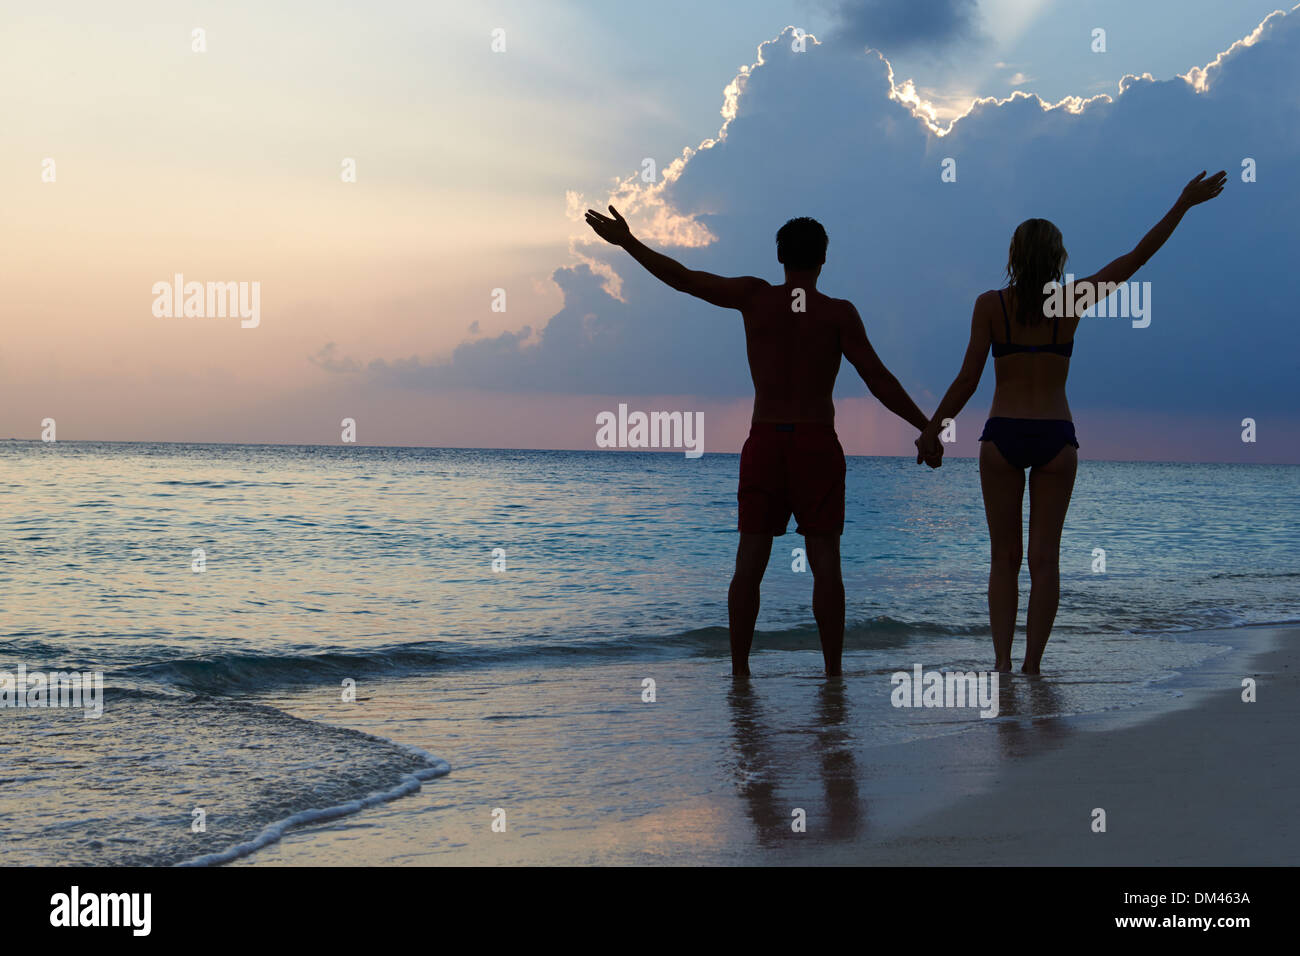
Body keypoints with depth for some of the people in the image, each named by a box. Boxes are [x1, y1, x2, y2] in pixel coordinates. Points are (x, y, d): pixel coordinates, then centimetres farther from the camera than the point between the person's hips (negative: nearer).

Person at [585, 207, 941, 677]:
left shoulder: (755, 296, 2)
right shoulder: (839, 312, -3)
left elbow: (683, 278, -1)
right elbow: (879, 379, -7)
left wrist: (626, 241, 6)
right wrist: (927, 429, -3)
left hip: (764, 444, 2)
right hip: (818, 445, -1)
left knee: (750, 563, 3)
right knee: (825, 562, 1)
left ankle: (739, 673, 1)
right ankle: (832, 673, -1)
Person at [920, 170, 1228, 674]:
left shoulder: (991, 304, -3)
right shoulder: (1071, 301, 0)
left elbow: (968, 379, -5)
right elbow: (1135, 259, 5)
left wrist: (930, 430, 4)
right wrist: (1183, 205, 11)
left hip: (1002, 436, 0)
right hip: (1056, 439, 1)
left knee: (1004, 556, 7)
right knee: (1045, 557, 6)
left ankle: (1002, 657, -3)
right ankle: (1032, 662, 3)